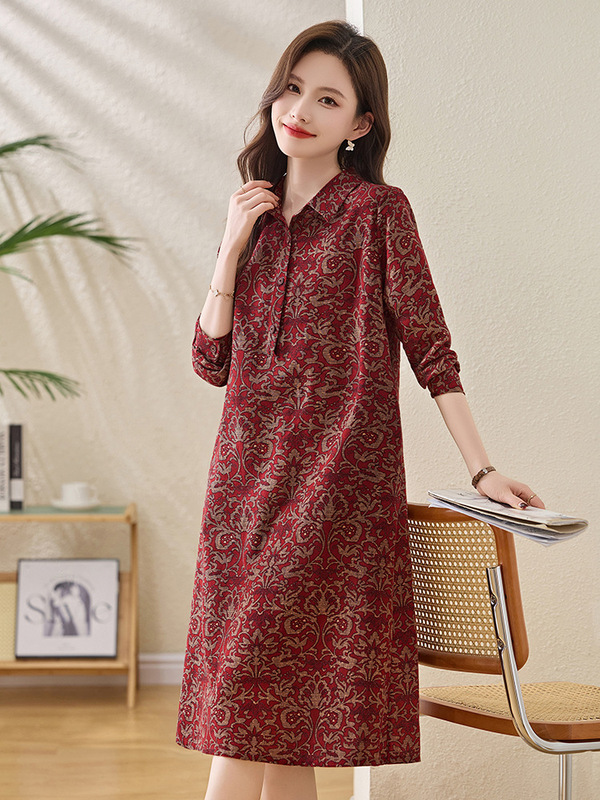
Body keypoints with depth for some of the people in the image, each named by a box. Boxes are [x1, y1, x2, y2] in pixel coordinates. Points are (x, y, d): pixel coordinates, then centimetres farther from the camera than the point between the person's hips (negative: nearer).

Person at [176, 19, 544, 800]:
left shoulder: (379, 210, -2)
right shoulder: (256, 214, 14)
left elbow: (431, 351, -4)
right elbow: (211, 361, 9)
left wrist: (483, 469, -9)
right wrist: (233, 246, 0)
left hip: (336, 474, -5)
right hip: (249, 473, 5)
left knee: (252, 708, -7)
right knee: (278, 717, 7)